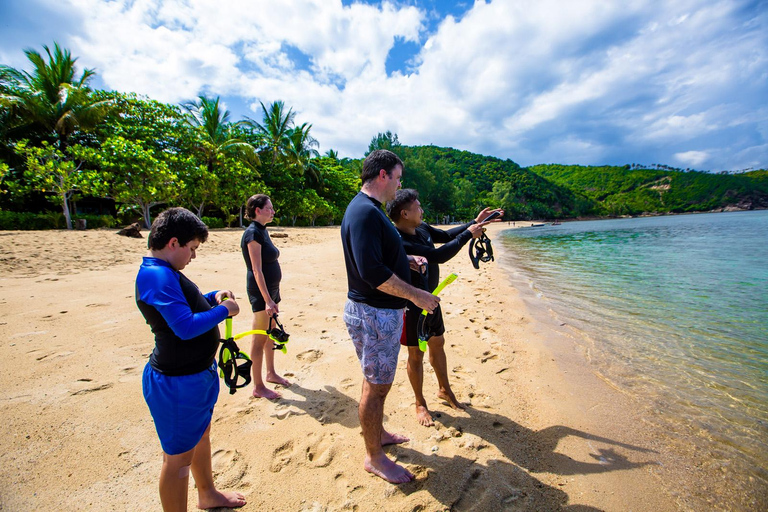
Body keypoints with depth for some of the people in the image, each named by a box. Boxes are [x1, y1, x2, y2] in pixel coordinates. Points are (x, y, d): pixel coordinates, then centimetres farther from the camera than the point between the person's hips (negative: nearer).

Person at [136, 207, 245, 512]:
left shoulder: (166, 272, 8)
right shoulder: (156, 275, -25)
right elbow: (185, 327, -32)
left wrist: (213, 297, 6)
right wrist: (224, 310, -19)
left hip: (197, 373, 11)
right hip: (177, 383, -11)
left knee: (201, 434, 27)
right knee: (179, 456, 8)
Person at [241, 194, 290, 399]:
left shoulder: (262, 231, 11)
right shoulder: (253, 233, -16)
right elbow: (257, 270, -21)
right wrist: (267, 300, -23)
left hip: (271, 289, 9)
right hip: (260, 292, -9)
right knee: (259, 338, 1)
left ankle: (271, 373, 34)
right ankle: (258, 387, 13)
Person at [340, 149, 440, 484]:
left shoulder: (370, 210, 14)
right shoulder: (364, 212, -21)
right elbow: (372, 271, -29)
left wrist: (406, 261, 11)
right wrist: (416, 295, -21)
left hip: (384, 311, 11)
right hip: (373, 314, -11)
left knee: (377, 381, 24)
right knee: (376, 386, 5)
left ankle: (378, 433, 43)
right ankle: (374, 457, 25)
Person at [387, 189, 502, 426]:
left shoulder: (422, 228, -1)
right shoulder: (400, 242, -29)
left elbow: (446, 236, 14)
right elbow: (439, 255, -31)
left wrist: (475, 222, 8)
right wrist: (468, 234, -21)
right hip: (412, 304, -8)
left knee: (438, 344, 22)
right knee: (416, 354, 8)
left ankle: (444, 390, 45)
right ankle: (420, 404, 30)